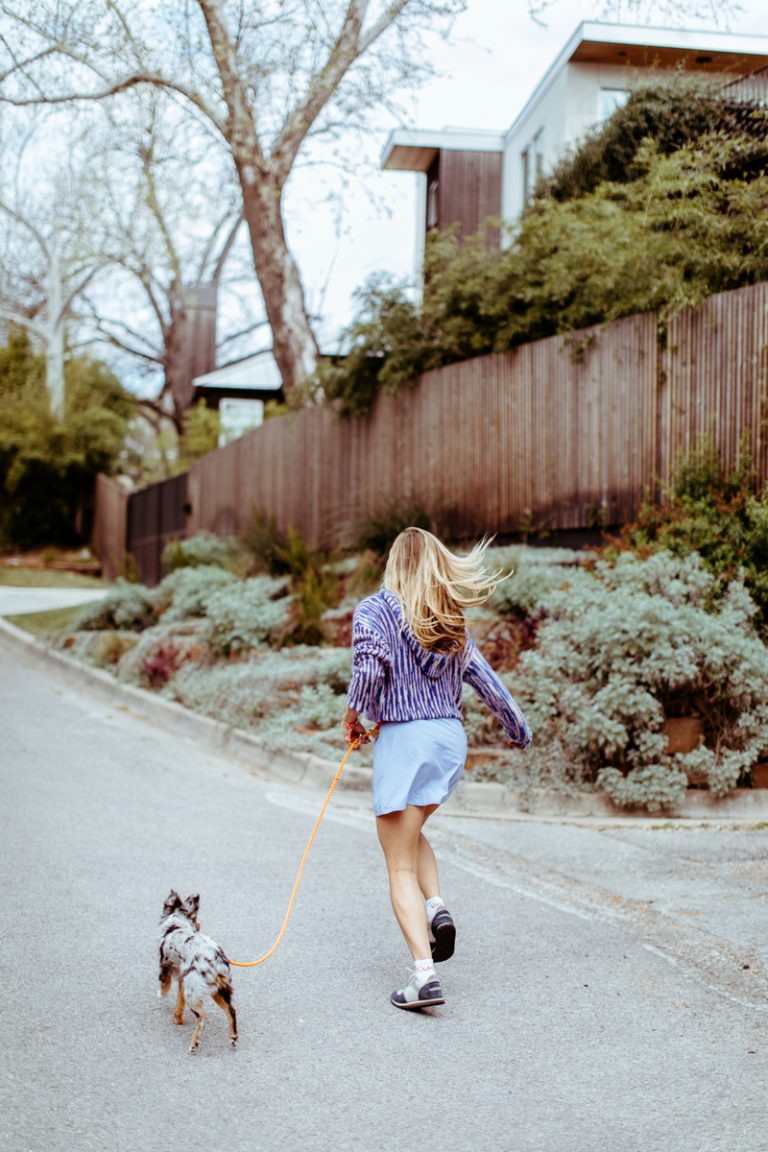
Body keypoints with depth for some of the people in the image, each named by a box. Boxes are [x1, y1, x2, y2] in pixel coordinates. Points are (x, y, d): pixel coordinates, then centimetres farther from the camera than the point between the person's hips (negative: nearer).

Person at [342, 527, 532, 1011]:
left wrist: (353, 716, -2)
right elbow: (489, 683, 14)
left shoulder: (374, 610, -4)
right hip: (451, 737, 5)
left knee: (401, 866, 1)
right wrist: (521, 732, 27)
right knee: (412, 831, 30)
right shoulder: (452, 621, 11)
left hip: (403, 738, -5)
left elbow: (370, 668, -20)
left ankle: (424, 975, -8)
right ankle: (437, 907, 7)